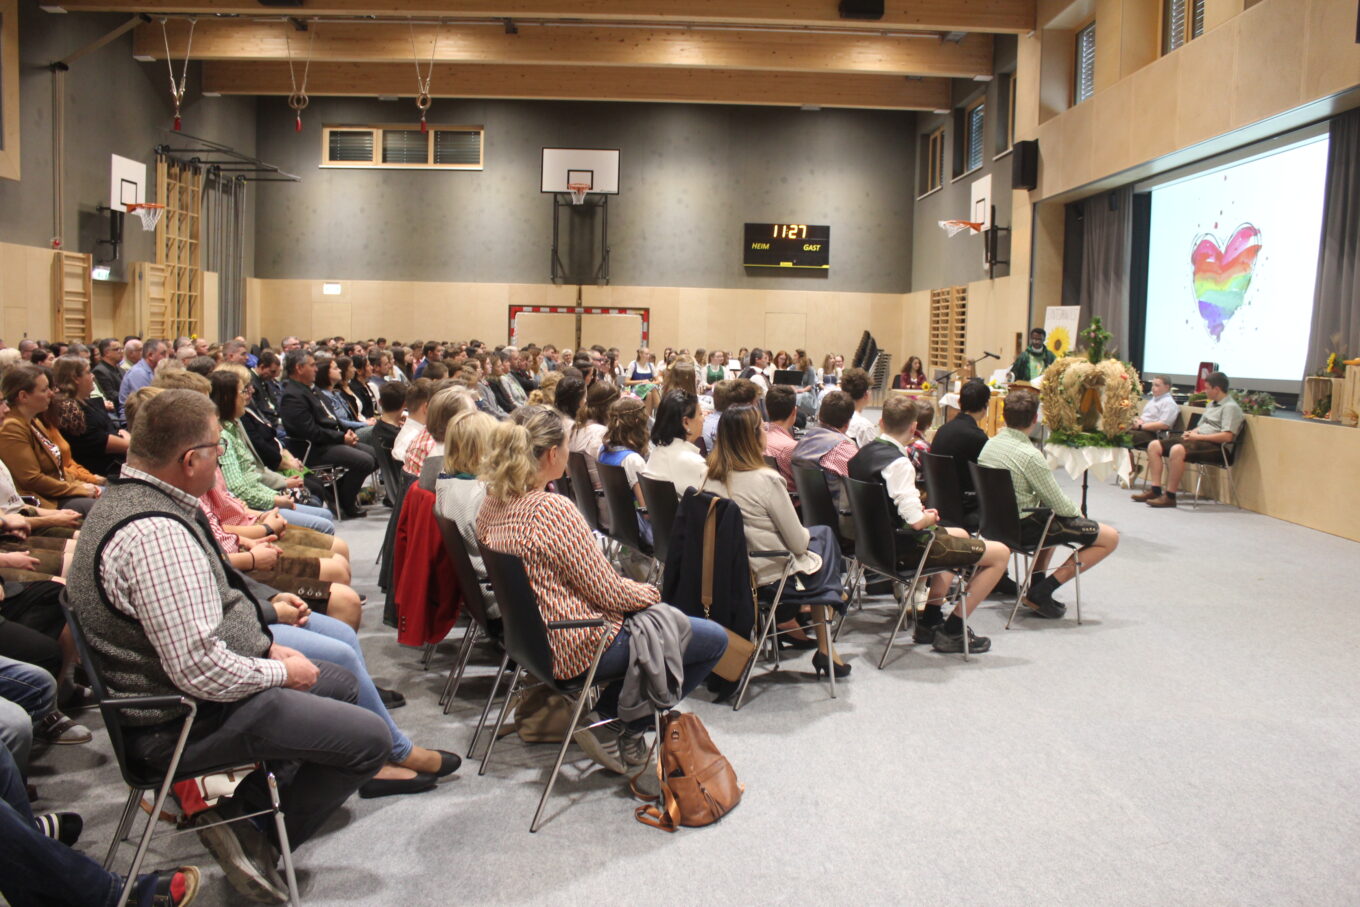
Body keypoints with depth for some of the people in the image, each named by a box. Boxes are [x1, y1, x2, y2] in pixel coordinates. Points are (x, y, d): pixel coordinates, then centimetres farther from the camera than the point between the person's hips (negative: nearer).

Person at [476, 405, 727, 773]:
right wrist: (651, 593, -1)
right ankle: (623, 728, 6)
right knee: (714, 640, 3)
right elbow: (610, 593, -20)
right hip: (582, 648, -9)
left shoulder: (493, 502, -2)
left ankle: (604, 714, 19)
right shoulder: (555, 510, -28)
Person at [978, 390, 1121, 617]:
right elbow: (1059, 505, -16)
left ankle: (1036, 583, 28)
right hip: (1023, 528, -9)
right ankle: (1041, 592, -4)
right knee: (1110, 537, -3)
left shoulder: (989, 445, 2)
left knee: (1051, 519, 38)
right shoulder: (1030, 455, -23)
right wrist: (1077, 512, 7)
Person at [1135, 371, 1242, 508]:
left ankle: (1170, 496, -31)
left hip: (1214, 446, -10)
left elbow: (1227, 436, -18)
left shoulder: (1231, 407, -7)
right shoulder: (1211, 404, 23)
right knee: (1154, 446, -3)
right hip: (1197, 439, 10)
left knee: (1177, 450, -37)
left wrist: (1198, 436, -16)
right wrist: (1192, 432, 6)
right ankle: (1155, 490, -10)